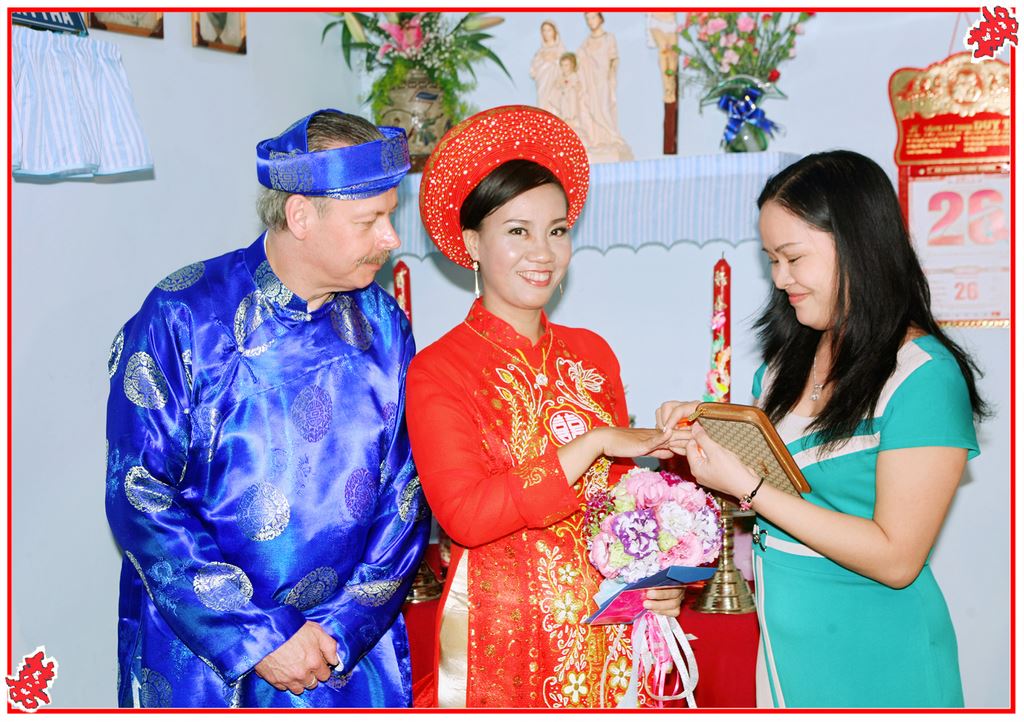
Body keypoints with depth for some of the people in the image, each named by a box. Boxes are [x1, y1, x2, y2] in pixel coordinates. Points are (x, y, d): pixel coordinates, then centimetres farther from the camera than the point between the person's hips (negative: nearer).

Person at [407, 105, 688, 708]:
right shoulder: (437, 370, -10)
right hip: (502, 632, -4)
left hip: (606, 631, 5)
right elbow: (465, 514, -22)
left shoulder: (592, 354, 6)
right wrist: (593, 443, -21)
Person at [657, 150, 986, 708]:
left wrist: (748, 487, -22)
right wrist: (707, 433, -4)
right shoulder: (786, 361, 4)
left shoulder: (923, 375, -17)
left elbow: (896, 559, -20)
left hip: (873, 664, -6)